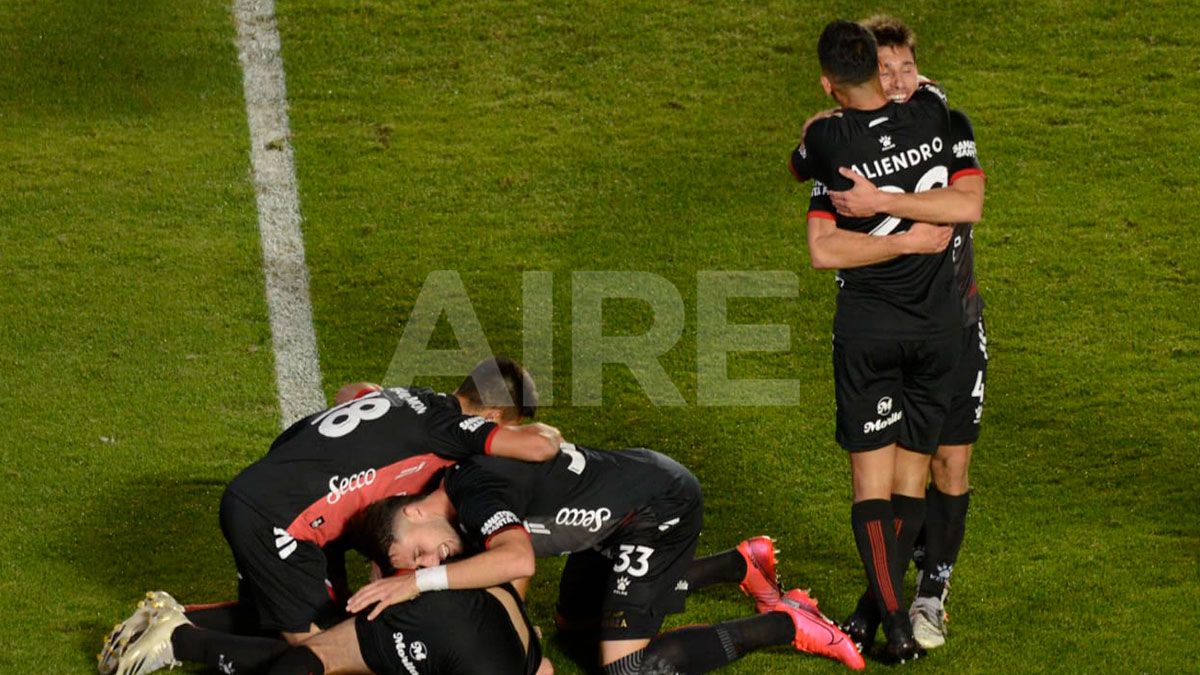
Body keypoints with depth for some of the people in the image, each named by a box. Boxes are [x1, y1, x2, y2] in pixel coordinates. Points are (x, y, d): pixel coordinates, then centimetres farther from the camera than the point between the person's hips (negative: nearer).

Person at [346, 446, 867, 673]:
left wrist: (420, 582, -43)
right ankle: (741, 564, 29)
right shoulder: (455, 474, 1)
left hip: (661, 507, -10)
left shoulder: (472, 495, -27)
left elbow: (518, 560, -46)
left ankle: (785, 624, -5)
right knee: (575, 618, 28)